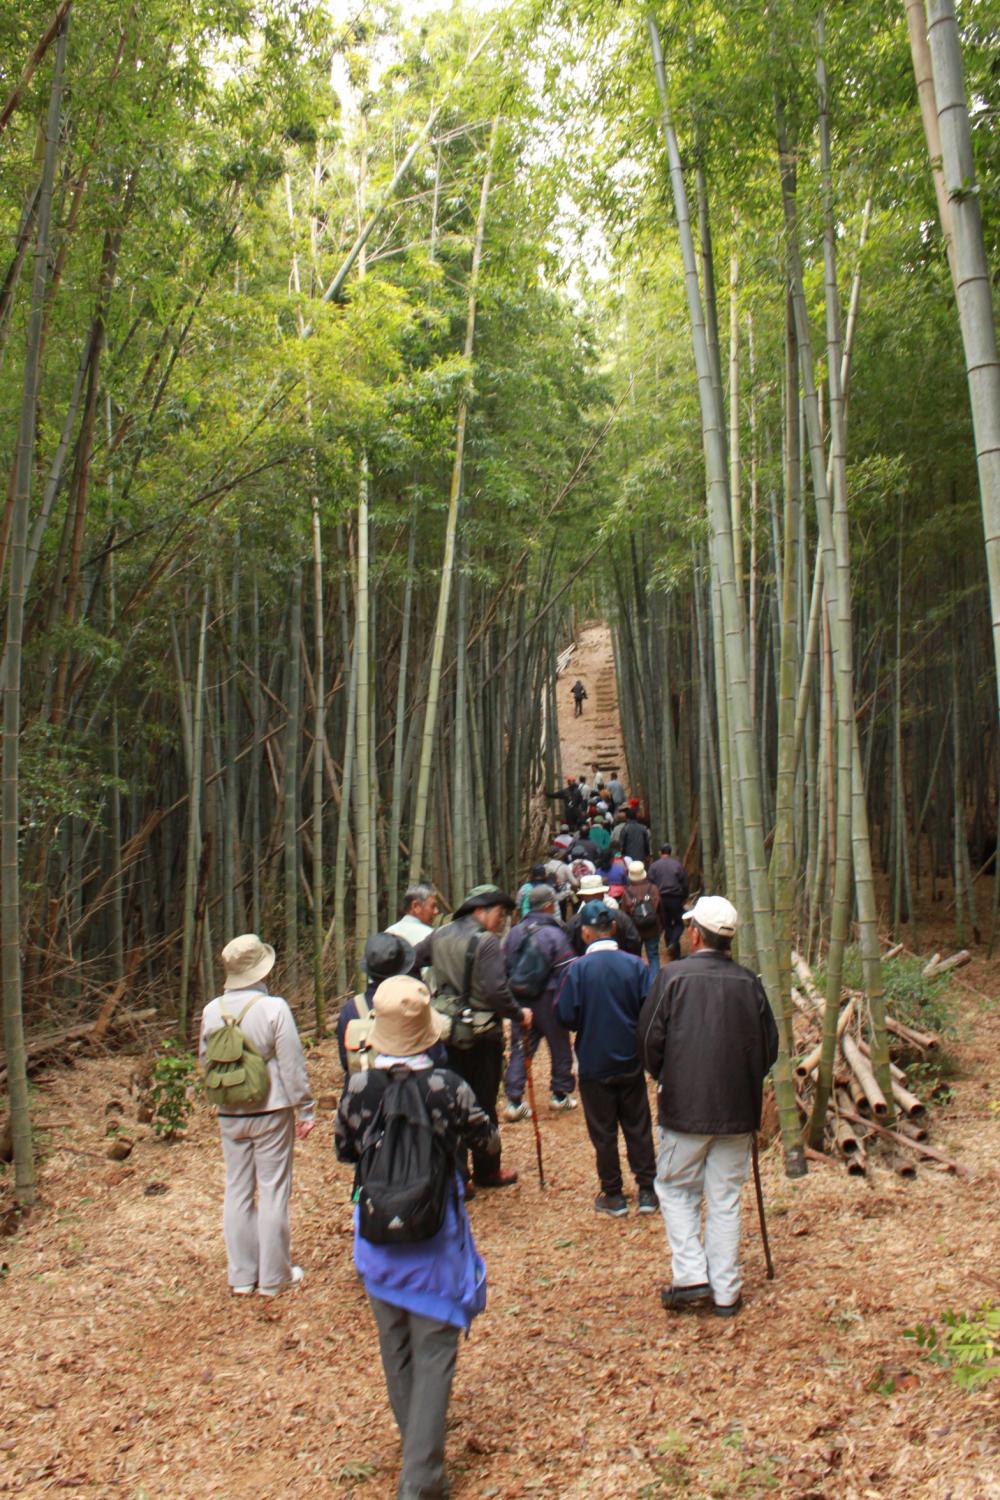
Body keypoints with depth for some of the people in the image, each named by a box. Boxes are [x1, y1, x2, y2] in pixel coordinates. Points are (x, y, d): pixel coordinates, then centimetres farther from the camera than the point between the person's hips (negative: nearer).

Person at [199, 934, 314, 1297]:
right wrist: (305, 1109, -4)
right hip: (272, 1111, -4)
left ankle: (241, 1276, 23)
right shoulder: (274, 1008, -17)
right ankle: (274, 1277, 15)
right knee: (273, 1191, 6)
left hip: (230, 1115, 4)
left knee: (237, 1191, 14)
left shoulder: (212, 1011, -3)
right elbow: (292, 1064, -14)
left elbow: (205, 1059, 8)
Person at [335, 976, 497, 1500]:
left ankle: (415, 1446, 40)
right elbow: (489, 1143, -4)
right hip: (435, 1233, -3)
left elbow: (344, 1150, 3)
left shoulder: (358, 1088, -13)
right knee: (434, 1350, 7)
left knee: (395, 1347, 21)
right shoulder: (448, 1087, -18)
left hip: (378, 1232, 3)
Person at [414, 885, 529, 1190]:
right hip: (483, 1033, -5)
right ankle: (486, 1171, 20)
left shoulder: (439, 936, 4)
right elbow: (495, 990, -24)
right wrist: (518, 1014, -10)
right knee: (483, 1103, 8)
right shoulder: (486, 941, -17)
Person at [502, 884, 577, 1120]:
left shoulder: (514, 933, 3)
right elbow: (566, 969, -15)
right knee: (559, 1048, 13)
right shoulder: (554, 934, -14)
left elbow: (505, 967, 10)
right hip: (548, 1000, -4)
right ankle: (561, 1095, 25)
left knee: (520, 1049, 7)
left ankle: (514, 1100, 2)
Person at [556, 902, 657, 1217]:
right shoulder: (635, 964, -9)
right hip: (630, 1061, 2)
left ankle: (613, 1195, 19)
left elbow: (566, 1016, -14)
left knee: (603, 1132, 11)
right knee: (638, 1126, 15)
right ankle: (647, 1190, 21)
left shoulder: (578, 969, -15)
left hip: (594, 1064, -2)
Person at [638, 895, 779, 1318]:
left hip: (684, 1108, -3)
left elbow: (650, 1039, -6)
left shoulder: (673, 976, -10)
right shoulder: (749, 982, 0)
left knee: (675, 1189, 13)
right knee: (725, 1200, 11)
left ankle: (691, 1275, 5)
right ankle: (726, 1292, 16)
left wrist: (664, 1078, 12)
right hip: (737, 1109, 3)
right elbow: (769, 1046, 7)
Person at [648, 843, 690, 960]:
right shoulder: (678, 865, -1)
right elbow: (685, 884, 1)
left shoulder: (654, 866, 1)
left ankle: (675, 953, 15)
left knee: (667, 925, 12)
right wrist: (684, 898, 13)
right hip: (675, 898, -2)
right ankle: (673, 943, -13)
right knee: (679, 923, 11)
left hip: (661, 899, 2)